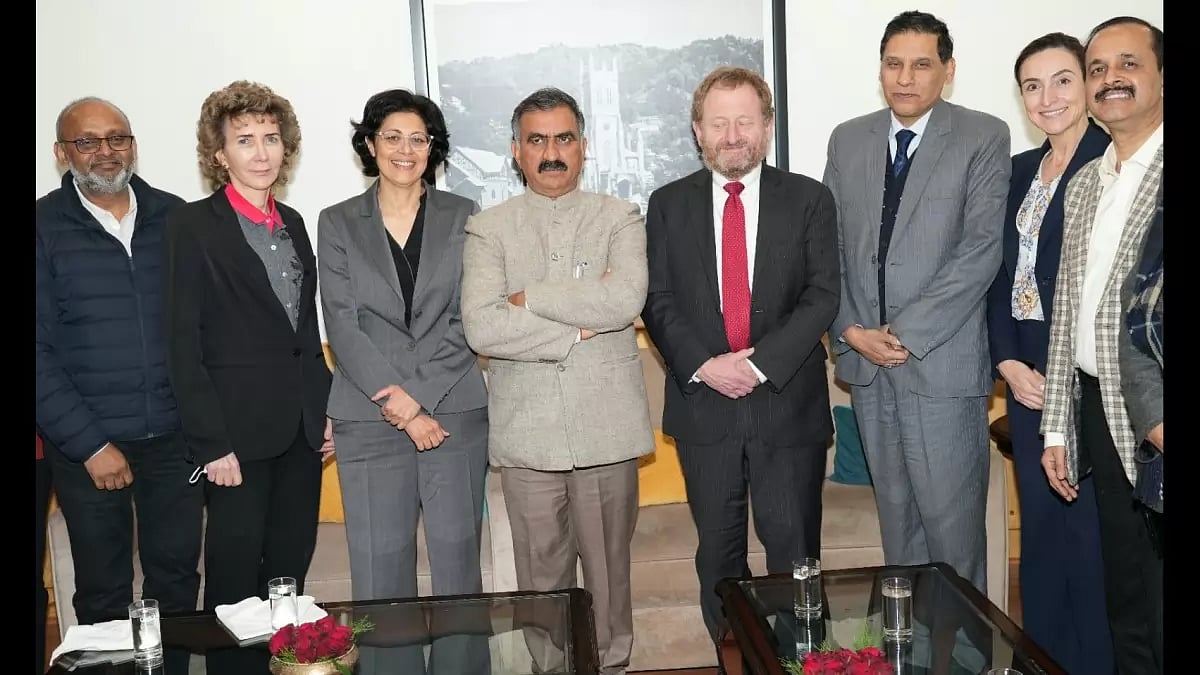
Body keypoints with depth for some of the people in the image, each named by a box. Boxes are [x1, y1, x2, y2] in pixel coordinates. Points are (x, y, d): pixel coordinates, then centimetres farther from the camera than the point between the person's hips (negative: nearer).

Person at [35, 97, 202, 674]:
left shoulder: (175, 217, 3)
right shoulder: (46, 227, -3)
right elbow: (38, 351, -6)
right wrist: (90, 444, -10)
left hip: (175, 436, 2)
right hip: (88, 446, -2)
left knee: (176, 577, 12)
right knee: (103, 593, 11)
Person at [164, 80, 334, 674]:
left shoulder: (292, 223, 12)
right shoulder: (192, 226, -5)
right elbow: (183, 343, -10)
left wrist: (324, 412, 11)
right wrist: (211, 444, -14)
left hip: (302, 428, 6)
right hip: (238, 432, -5)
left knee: (290, 569, 13)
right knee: (235, 580, 4)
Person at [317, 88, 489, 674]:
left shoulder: (462, 217, 7)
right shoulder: (337, 224, 7)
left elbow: (467, 319, 1)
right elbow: (343, 329, -1)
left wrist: (418, 395, -9)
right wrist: (401, 407, -9)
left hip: (454, 413, 0)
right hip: (369, 422, 0)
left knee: (458, 569, 5)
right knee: (380, 577, 3)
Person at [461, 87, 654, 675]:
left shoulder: (619, 218, 4)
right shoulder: (488, 229, 3)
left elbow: (625, 299, -16)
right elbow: (481, 327, -12)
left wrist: (532, 298, -11)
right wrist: (576, 330, -13)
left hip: (606, 427, 0)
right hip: (527, 431, 0)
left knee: (609, 568, 12)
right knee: (541, 573, 12)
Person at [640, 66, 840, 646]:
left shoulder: (809, 200, 3)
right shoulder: (668, 205, 6)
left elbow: (822, 296, -5)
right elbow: (658, 302, 2)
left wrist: (759, 364, -15)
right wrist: (703, 365, -13)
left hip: (788, 403, -1)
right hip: (703, 403, 1)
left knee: (794, 550, 6)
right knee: (718, 552, 12)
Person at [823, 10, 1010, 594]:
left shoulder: (984, 138, -2)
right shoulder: (848, 139, 10)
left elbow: (980, 251, -10)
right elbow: (828, 248, 9)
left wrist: (907, 334, -14)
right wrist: (850, 330, -3)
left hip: (942, 361, -4)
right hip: (864, 358, 4)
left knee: (952, 520, 2)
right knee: (895, 514, 14)